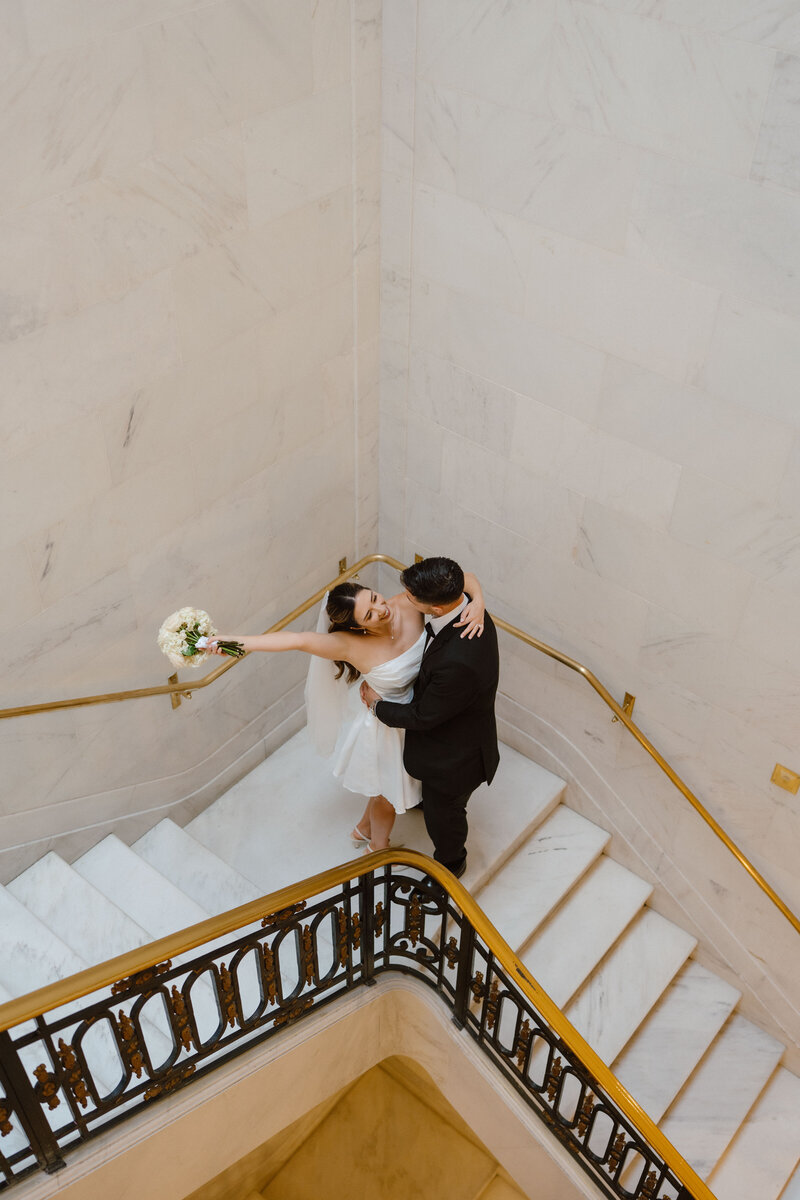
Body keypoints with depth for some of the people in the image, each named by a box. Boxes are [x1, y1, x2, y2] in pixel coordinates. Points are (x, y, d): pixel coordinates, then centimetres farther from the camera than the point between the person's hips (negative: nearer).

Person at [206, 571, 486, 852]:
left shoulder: (408, 604, -27)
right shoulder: (351, 644, -34)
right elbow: (297, 640, -39)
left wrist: (478, 601, -43)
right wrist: (235, 640, -47)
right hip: (387, 728, -5)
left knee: (390, 782, 31)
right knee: (390, 791, 23)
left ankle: (364, 828, 63)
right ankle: (378, 847, 56)